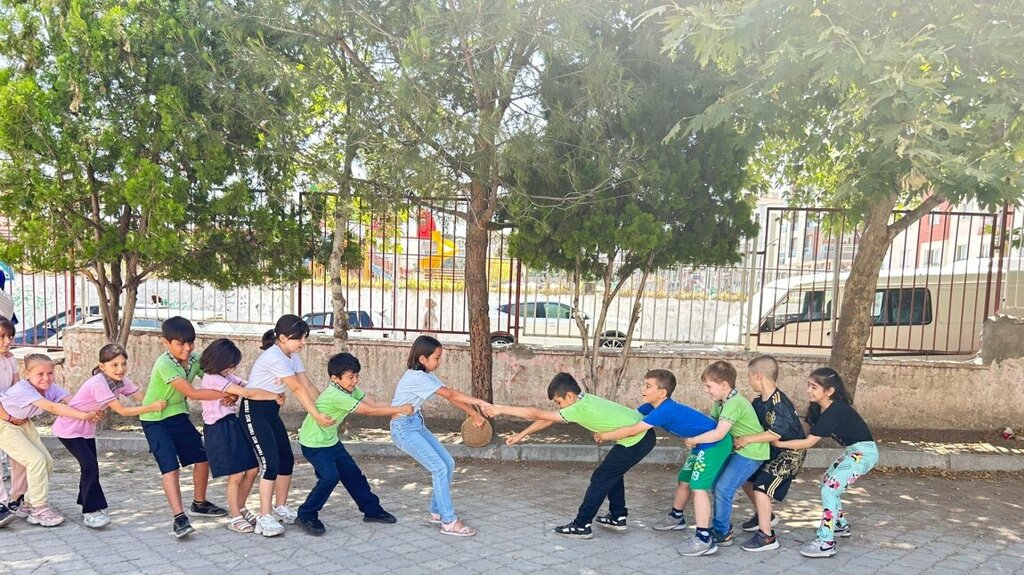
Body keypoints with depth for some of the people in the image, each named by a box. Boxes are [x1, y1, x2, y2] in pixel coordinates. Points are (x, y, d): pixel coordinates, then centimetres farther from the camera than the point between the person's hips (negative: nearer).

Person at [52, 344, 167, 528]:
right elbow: (123, 411, -31)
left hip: (87, 428, 8)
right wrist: (153, 407, -36)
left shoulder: (121, 381, -8)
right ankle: (90, 512, -6)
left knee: (90, 466, 11)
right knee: (89, 466, -14)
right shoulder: (98, 384, -31)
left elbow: (143, 398, -12)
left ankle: (91, 506, 25)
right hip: (69, 428, -8)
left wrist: (160, 402, -28)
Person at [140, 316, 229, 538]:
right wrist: (226, 393, -34)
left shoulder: (196, 359, -9)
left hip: (178, 415, 7)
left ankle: (199, 503, 30)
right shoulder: (165, 364, -28)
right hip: (155, 419, -7)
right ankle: (179, 517, -17)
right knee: (170, 466, -18)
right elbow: (193, 393, -32)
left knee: (202, 457, 10)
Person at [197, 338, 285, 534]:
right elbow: (248, 393, -24)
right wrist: (276, 396, -19)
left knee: (252, 470, 8)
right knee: (236, 475, -6)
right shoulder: (212, 379, -18)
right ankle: (235, 517, 11)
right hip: (219, 429, -9)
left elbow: (249, 386, 3)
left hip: (234, 425, 9)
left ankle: (239, 508, 28)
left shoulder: (227, 377, 13)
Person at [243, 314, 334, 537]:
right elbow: (298, 389, -26)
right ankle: (265, 518, -9)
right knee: (271, 462, -15)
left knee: (287, 459, 9)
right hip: (254, 410, -9)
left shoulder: (293, 357, 3)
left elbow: (308, 386, 0)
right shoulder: (274, 358, -24)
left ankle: (281, 507, 24)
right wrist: (317, 415, -25)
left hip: (272, 410, 9)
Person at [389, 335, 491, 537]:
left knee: (448, 463, 7)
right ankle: (449, 522, -5)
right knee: (439, 468, -12)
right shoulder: (416, 377, -23)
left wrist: (474, 414, -1)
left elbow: (450, 396, 3)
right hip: (404, 428, -9)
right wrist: (479, 402, -26)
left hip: (417, 424, 9)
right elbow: (450, 395, -25)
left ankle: (437, 512, 20)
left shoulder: (426, 375, 6)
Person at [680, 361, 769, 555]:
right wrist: (695, 437, -10)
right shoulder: (719, 402, 5)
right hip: (737, 449, 9)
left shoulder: (734, 403, -25)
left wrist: (693, 440, -22)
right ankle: (724, 530, 20)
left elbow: (719, 433, -32)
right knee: (718, 484, 8)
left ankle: (720, 534, -3)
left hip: (751, 452, -9)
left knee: (723, 489, -14)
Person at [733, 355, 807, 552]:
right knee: (746, 478, 14)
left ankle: (766, 536, -10)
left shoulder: (779, 404, -27)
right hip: (772, 451, 10)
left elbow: (775, 433, -32)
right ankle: (764, 516, 35)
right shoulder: (759, 401, 1)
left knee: (761, 486, -19)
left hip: (790, 453, -10)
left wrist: (747, 439, -30)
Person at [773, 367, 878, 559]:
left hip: (864, 452, -10)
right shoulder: (819, 408, 2)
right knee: (827, 482, 20)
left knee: (829, 490, -16)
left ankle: (826, 543, -14)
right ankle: (841, 525, 36)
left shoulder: (834, 412, -25)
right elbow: (811, 436, 1)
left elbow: (808, 443, -24)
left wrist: (779, 444, -21)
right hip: (854, 451, 10)